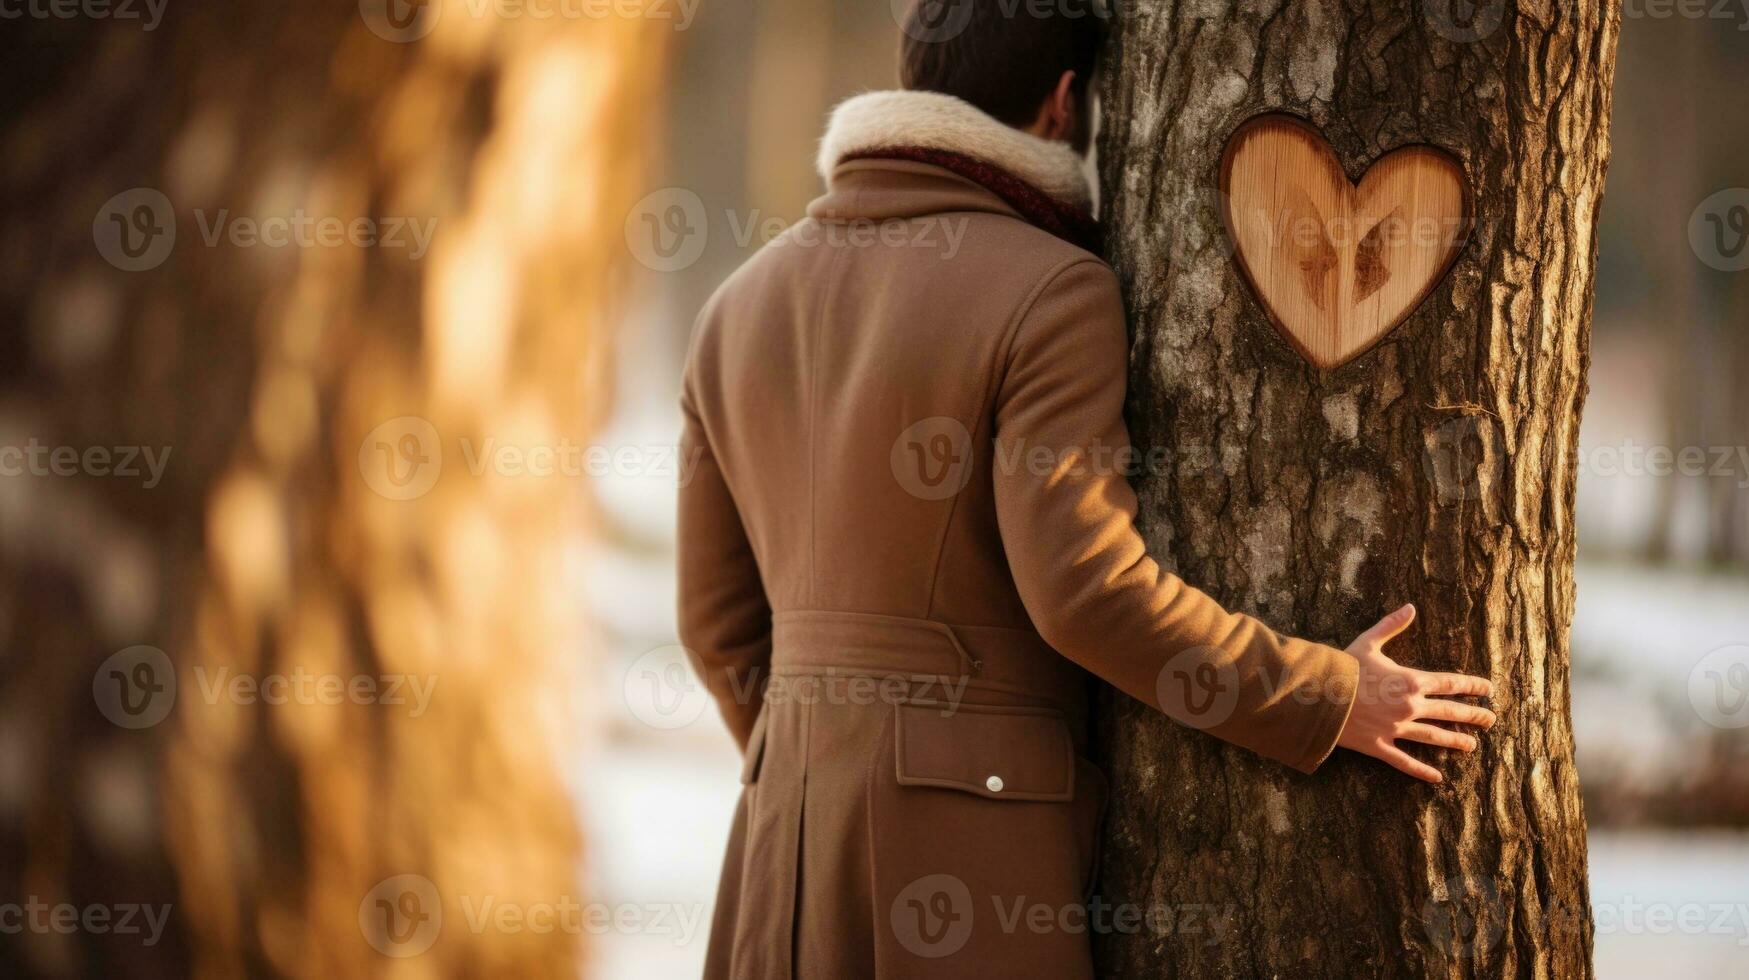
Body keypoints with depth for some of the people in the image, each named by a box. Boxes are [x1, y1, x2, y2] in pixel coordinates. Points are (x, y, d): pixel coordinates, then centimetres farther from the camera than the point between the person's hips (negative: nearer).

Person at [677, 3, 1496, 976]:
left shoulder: (747, 303, 10)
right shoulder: (1050, 294, -11)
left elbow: (725, 617, 14)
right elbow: (1089, 587, -19)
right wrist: (1324, 703, -10)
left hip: (793, 835, 7)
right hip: (979, 832, -7)